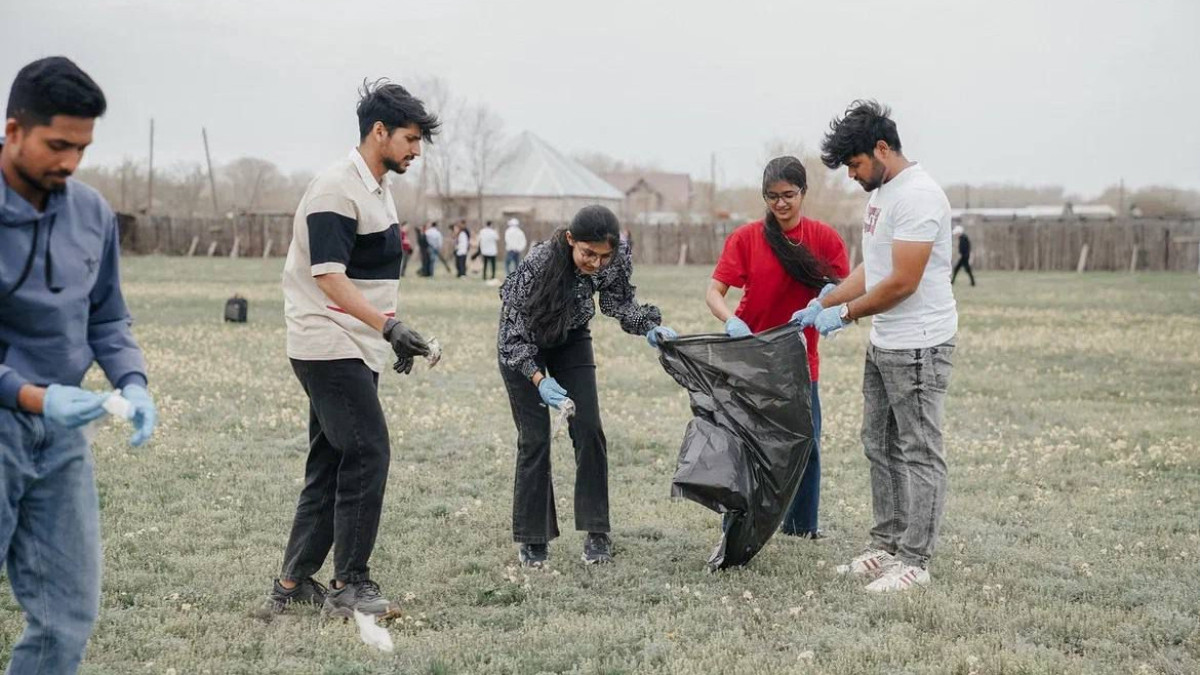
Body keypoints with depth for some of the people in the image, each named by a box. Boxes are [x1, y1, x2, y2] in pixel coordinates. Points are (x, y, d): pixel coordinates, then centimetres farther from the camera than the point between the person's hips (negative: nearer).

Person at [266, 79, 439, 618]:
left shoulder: (377, 188, 15)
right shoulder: (336, 189, -15)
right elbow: (329, 277, -23)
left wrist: (393, 334, 21)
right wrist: (386, 325, -31)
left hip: (355, 350, 10)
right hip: (329, 347, -10)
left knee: (332, 463, 11)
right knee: (369, 453, -11)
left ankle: (293, 583, 18)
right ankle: (349, 585, -4)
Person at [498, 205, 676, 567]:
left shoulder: (616, 262, -25)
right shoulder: (537, 265, -37)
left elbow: (620, 302, -7)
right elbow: (514, 332, -30)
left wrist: (650, 327, -26)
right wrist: (539, 379, -41)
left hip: (572, 340, 4)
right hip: (522, 345, -3)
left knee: (589, 429, -7)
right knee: (534, 438, -6)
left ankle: (596, 532, 1)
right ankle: (532, 538, 6)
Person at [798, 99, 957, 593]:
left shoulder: (917, 196, -20)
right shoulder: (882, 192, 13)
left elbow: (903, 282, -23)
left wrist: (846, 313, -13)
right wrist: (821, 306, 12)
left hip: (918, 347, -11)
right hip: (884, 344, 11)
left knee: (919, 454, -3)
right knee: (880, 446, 16)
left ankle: (914, 561, 2)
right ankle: (887, 547, 25)